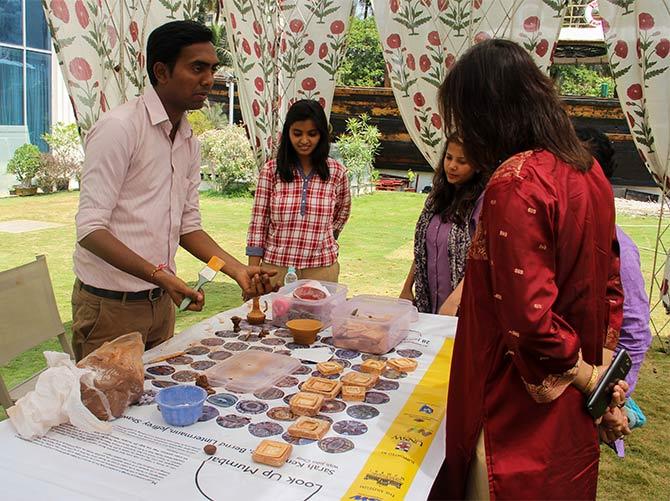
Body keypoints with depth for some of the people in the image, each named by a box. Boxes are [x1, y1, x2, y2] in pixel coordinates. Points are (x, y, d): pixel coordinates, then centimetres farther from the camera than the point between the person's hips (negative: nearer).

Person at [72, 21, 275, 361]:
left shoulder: (189, 141, 9)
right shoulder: (118, 128, -15)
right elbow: (90, 229, -19)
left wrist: (238, 270, -1)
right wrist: (160, 275, -29)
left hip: (160, 301, 7)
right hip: (109, 305, -7)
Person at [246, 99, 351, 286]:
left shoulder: (336, 172, -1)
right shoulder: (270, 171, -3)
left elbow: (343, 211, 18)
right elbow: (258, 224, -3)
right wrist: (253, 276, -6)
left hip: (321, 269, 1)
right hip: (275, 267, -1)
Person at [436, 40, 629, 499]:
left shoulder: (515, 182, -24)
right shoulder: (588, 170, 3)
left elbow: (530, 315, -28)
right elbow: (609, 285, 9)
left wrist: (587, 376, -12)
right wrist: (600, 369, 11)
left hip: (521, 418, -8)